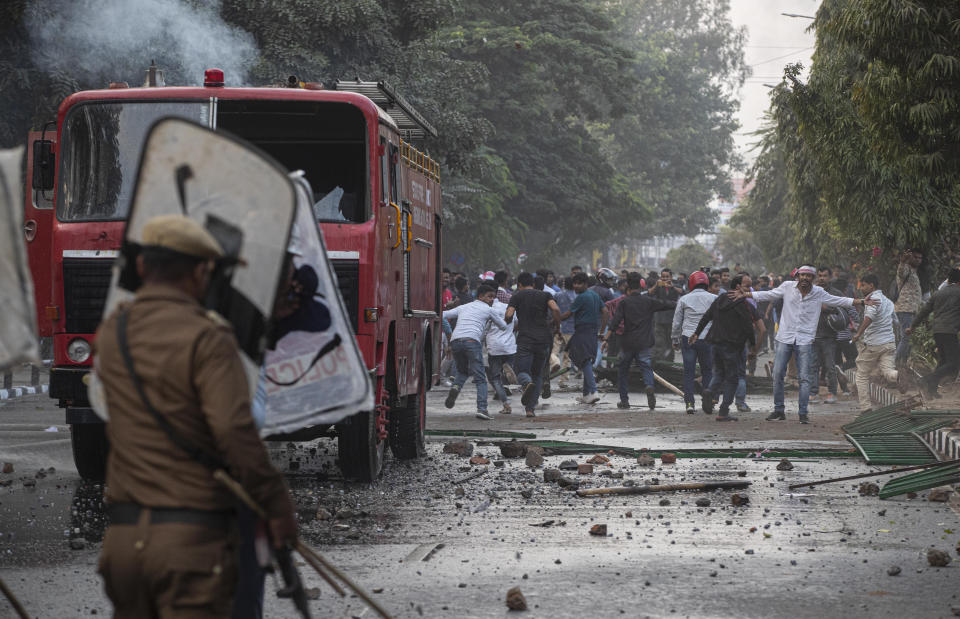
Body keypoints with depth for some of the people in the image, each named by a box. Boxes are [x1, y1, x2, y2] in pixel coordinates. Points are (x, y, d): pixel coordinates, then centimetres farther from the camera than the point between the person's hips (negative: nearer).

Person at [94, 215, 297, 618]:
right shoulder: (206, 338, -11)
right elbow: (234, 430, -20)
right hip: (193, 538, -6)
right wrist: (276, 504, -11)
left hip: (123, 538, 6)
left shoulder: (111, 334, 9)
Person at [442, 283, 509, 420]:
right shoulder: (489, 310, 17)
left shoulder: (463, 307, 27)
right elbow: (503, 326, 30)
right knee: (480, 379, 1)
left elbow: (442, 315, 23)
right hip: (472, 341, -4)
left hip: (455, 341, 4)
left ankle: (456, 387, -4)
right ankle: (481, 409, -13)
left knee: (462, 371, 27)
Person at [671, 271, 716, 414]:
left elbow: (676, 323, 8)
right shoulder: (713, 298, 2)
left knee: (688, 372, 4)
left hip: (688, 339, 0)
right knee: (707, 370, 11)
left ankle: (689, 402, -4)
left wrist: (675, 338, 21)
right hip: (707, 338, 0)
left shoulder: (684, 299, 5)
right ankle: (708, 390, -17)